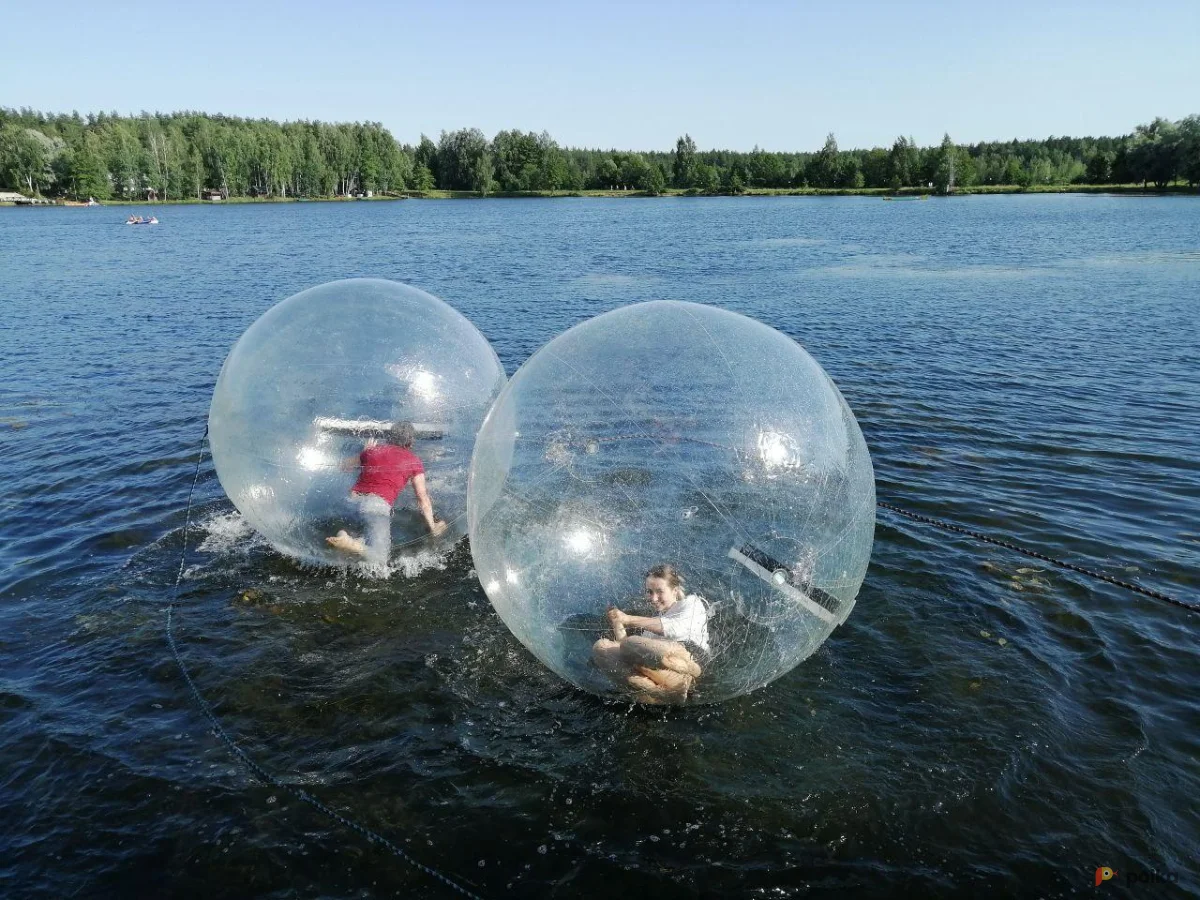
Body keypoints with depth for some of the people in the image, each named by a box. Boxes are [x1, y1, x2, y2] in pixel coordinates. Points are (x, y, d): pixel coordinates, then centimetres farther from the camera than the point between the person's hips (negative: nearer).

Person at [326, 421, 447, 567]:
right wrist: (432, 527, 18)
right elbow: (422, 498, 11)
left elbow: (345, 466, 39)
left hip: (354, 499, 5)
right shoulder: (413, 460, 14)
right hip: (377, 504, -5)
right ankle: (352, 545, -38)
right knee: (379, 560, -11)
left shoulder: (373, 449, 23)